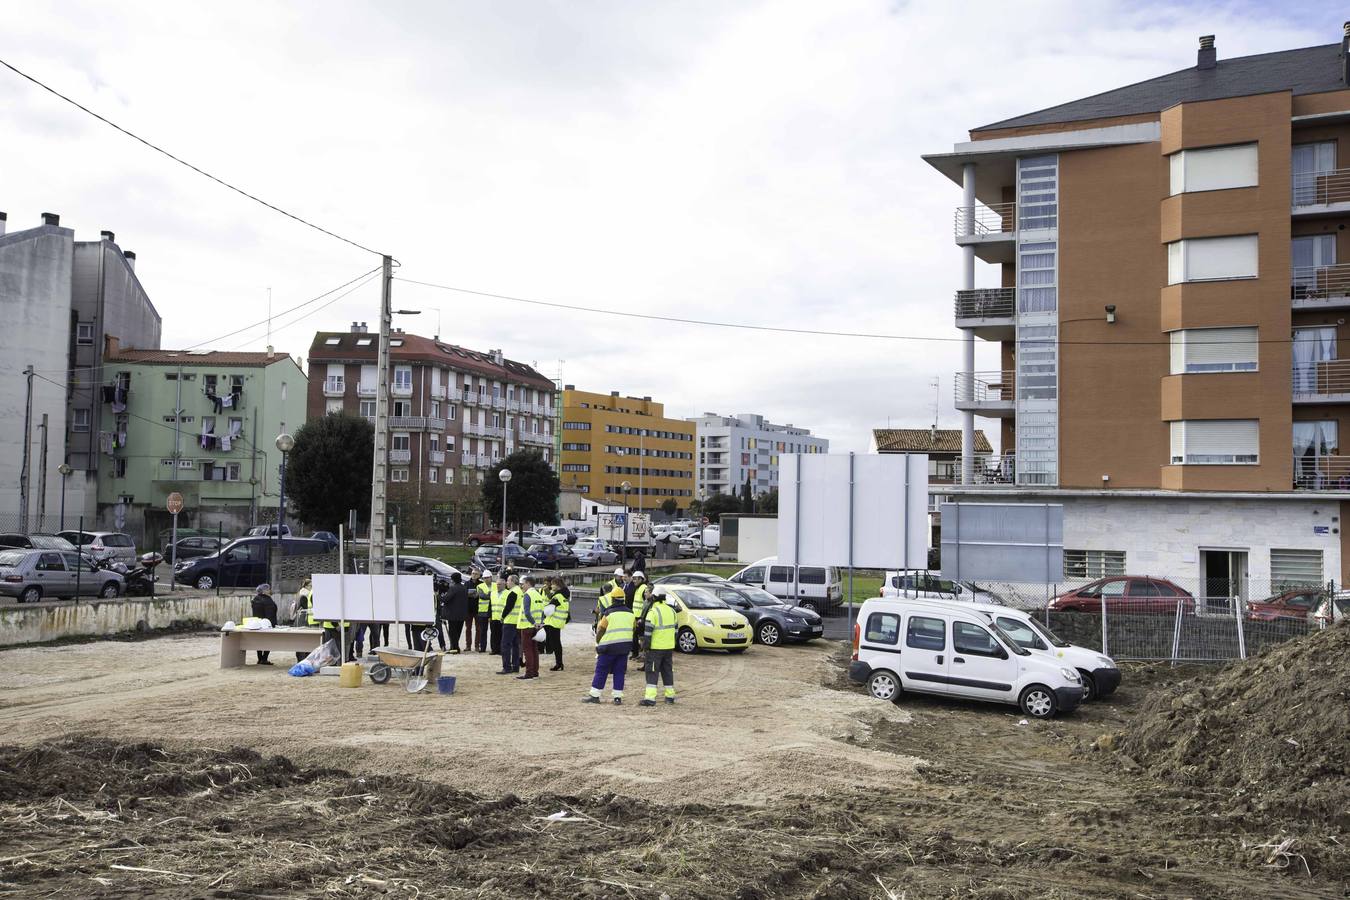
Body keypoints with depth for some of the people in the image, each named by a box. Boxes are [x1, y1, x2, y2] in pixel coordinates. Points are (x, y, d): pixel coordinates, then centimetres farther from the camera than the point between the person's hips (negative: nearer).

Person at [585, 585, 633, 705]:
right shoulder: (630, 613, 7)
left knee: (601, 671, 4)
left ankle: (594, 695, 6)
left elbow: (601, 629, -5)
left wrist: (597, 642, 9)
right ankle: (618, 697, 7)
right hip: (625, 646, 5)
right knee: (619, 672, 9)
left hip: (609, 646, -5)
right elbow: (632, 629, 12)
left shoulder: (609, 613, -9)